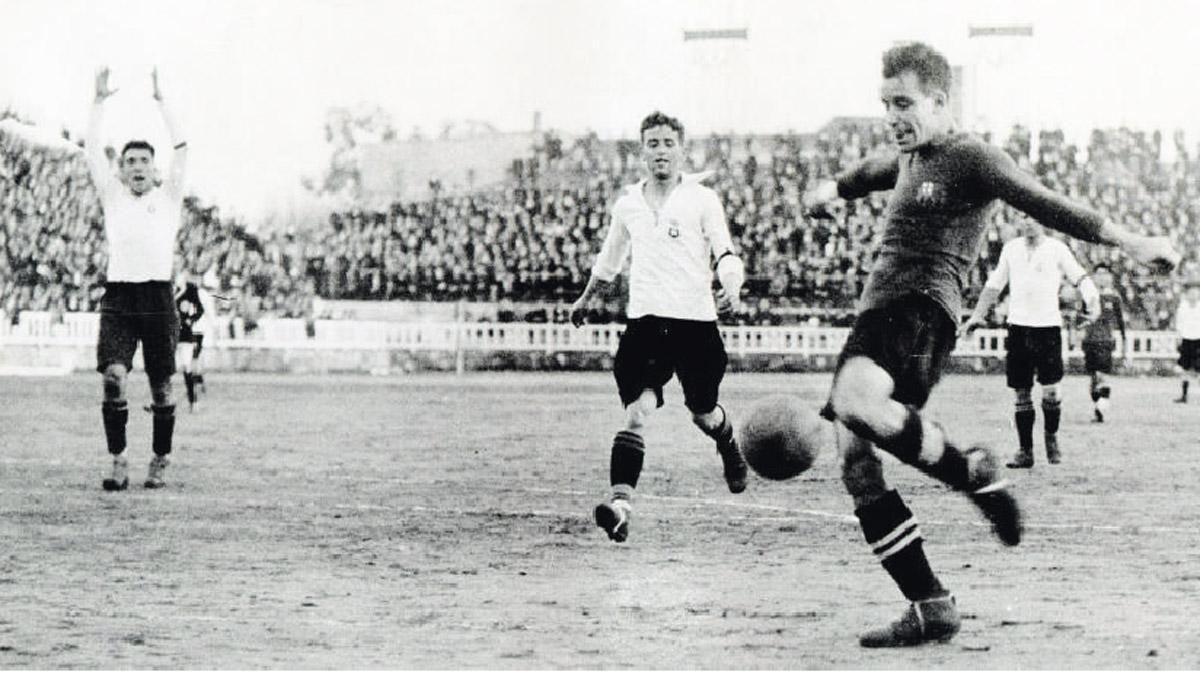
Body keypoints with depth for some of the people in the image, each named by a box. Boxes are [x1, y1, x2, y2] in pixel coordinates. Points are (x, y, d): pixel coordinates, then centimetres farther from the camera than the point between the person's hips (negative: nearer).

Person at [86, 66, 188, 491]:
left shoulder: (168, 198, 10)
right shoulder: (113, 197, 13)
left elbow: (181, 147, 2)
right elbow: (92, 149, 8)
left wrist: (160, 101, 1)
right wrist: (100, 101, 6)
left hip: (159, 299, 0)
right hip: (118, 299, 0)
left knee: (161, 389, 4)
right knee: (113, 379, -16)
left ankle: (159, 464, 16)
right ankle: (118, 463, -11)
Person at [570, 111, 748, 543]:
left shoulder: (701, 199, 0)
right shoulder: (628, 204, 12)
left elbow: (725, 253, -6)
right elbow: (609, 261, 28)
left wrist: (731, 286, -27)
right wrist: (585, 299, 38)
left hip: (695, 320, -2)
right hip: (644, 321, 2)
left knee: (703, 412, 14)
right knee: (636, 413, -17)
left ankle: (731, 448, 49)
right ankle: (621, 502, -29)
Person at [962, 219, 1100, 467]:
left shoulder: (1057, 249, 2)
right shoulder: (1011, 248, 12)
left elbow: (1080, 277, 1)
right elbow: (994, 284, 19)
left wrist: (1091, 298, -18)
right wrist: (978, 315, 14)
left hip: (1048, 325, -3)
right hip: (1018, 326, 3)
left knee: (1051, 389, -7)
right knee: (1020, 392, 2)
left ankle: (1051, 437, 18)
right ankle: (1025, 450, 9)